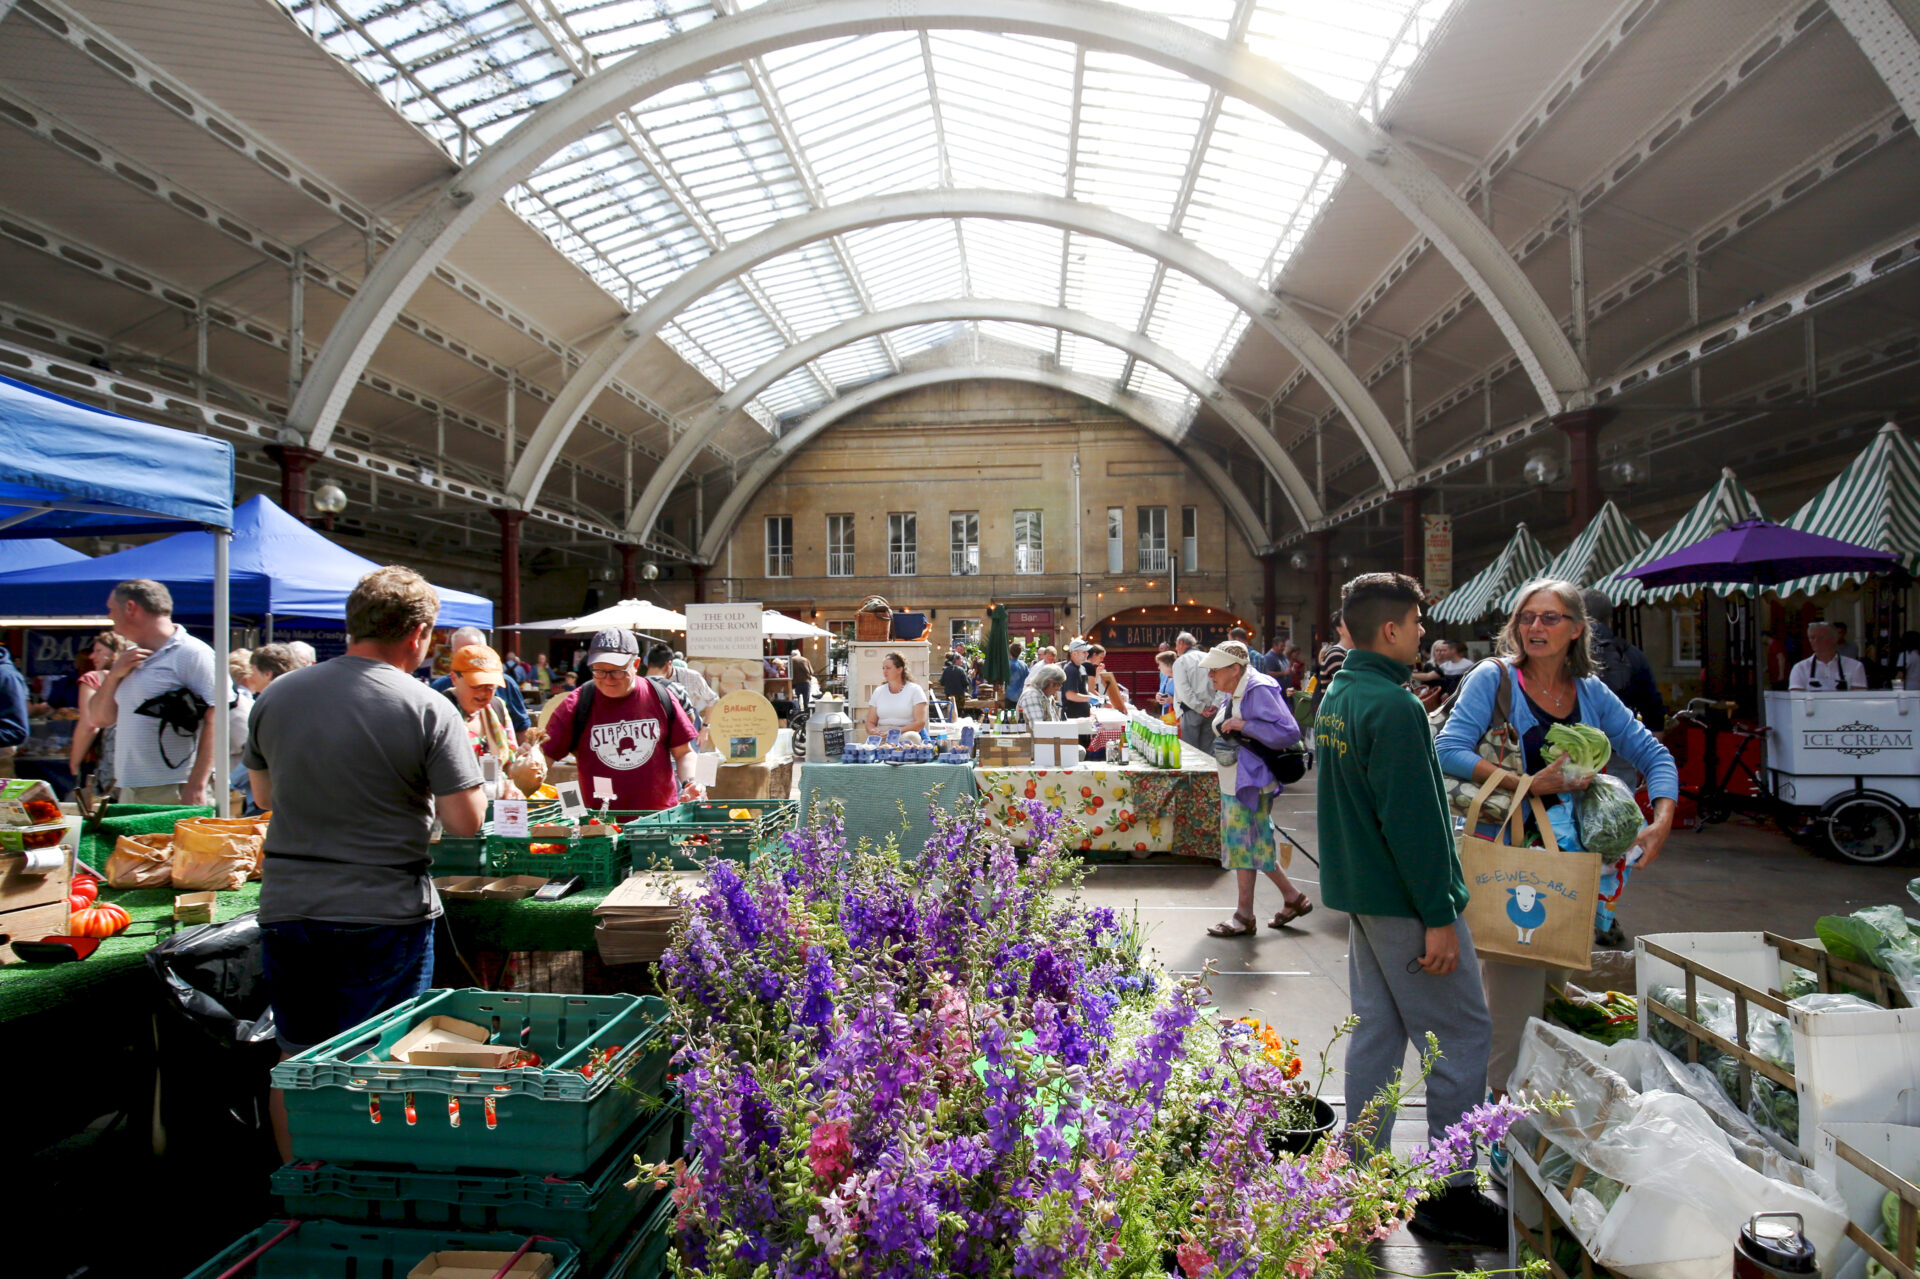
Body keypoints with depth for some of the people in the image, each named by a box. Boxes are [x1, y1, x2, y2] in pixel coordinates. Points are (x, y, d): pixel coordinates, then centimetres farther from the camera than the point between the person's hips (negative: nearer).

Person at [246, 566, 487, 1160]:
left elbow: (263, 793, 17)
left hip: (286, 909, 5)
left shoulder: (275, 695, 3)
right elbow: (466, 821, -13)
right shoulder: (427, 709, -13)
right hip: (383, 916, -4)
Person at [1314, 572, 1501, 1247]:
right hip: (1404, 899, -9)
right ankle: (1446, 1196, 10)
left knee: (1376, 1030, 16)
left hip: (1357, 892, 9)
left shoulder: (1335, 698, 10)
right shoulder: (1393, 706, -20)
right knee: (1462, 1038, 2)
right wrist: (1439, 916, -18)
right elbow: (1413, 819, -22)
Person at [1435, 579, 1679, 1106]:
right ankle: (1504, 1097, 10)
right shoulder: (1494, 679, -6)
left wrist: (1661, 822, -5)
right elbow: (1449, 752, -16)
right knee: (1512, 988, -5)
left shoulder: (1592, 692, 9)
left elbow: (1654, 755, 11)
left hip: (1569, 856, 5)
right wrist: (1528, 784, -23)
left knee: (1556, 983, 10)